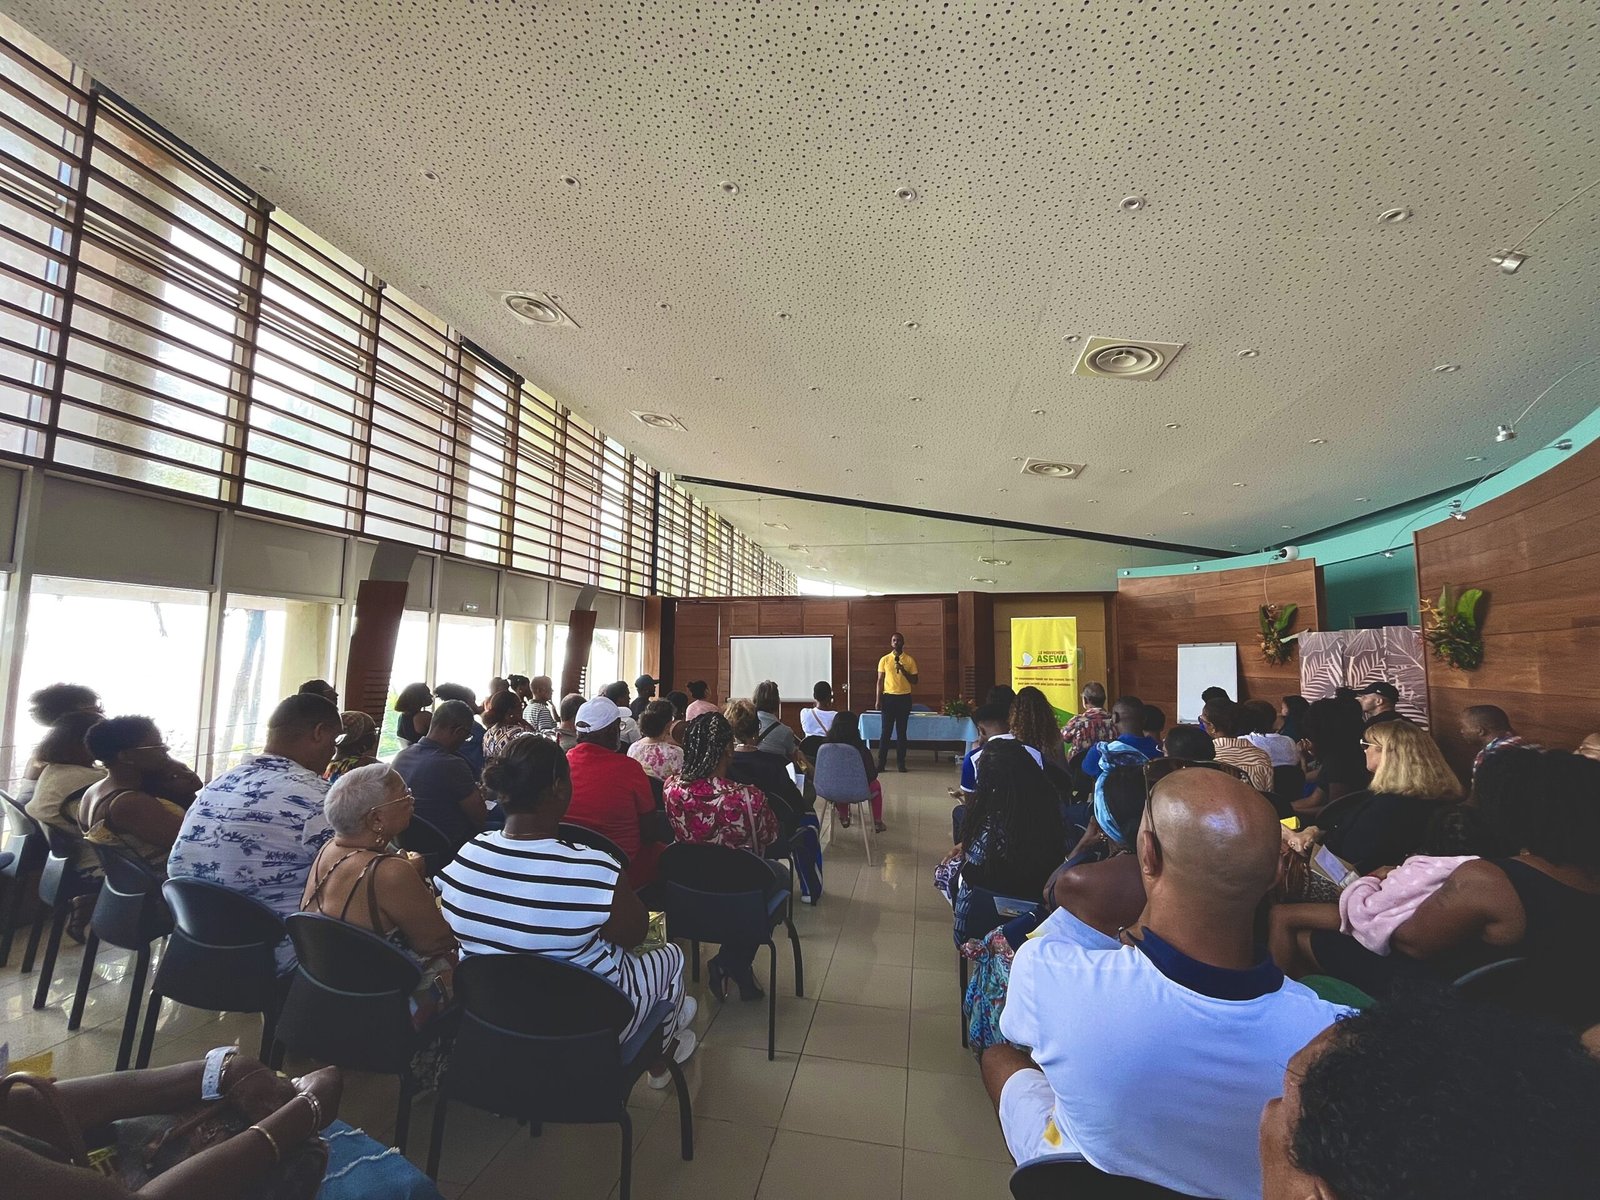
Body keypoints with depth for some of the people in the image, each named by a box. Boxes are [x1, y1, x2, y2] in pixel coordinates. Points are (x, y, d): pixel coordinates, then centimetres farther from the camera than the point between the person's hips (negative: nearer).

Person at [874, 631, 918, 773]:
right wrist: (878, 700, -3)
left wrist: (903, 671, -12)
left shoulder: (909, 660, 4)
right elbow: (880, 680, 4)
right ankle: (881, 763, 4)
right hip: (888, 697, 0)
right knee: (886, 731, 0)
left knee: (902, 732, 5)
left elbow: (915, 681, 3)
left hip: (904, 698, 1)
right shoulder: (884, 659, 4)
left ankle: (901, 763, 11)